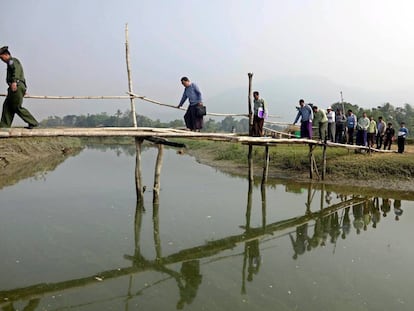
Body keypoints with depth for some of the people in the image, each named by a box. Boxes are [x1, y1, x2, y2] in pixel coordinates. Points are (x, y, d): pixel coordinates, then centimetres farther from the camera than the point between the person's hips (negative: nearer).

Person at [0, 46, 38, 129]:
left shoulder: (12, 61, -2)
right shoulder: (11, 62, 30)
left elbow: (16, 69, -23)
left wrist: (14, 81, -37)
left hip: (17, 86, -10)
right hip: (16, 87, 10)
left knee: (17, 107, -9)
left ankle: (33, 123, -6)